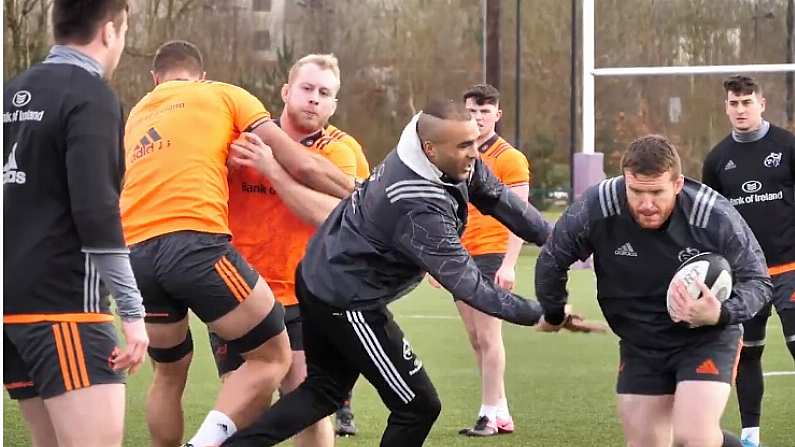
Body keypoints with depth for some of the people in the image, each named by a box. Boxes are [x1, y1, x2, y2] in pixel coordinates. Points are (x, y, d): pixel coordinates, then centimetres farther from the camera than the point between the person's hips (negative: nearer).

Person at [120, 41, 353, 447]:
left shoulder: (136, 116, 29)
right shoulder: (225, 96, 15)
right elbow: (302, 166, 9)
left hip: (136, 252, 5)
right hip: (195, 242, -5)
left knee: (169, 372, 24)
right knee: (272, 358, 3)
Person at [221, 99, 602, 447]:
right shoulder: (422, 210, -32)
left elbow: (497, 198, 5)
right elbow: (467, 286, -29)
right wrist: (539, 314, -24)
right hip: (348, 301, -9)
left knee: (324, 390, 23)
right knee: (417, 406, 2)